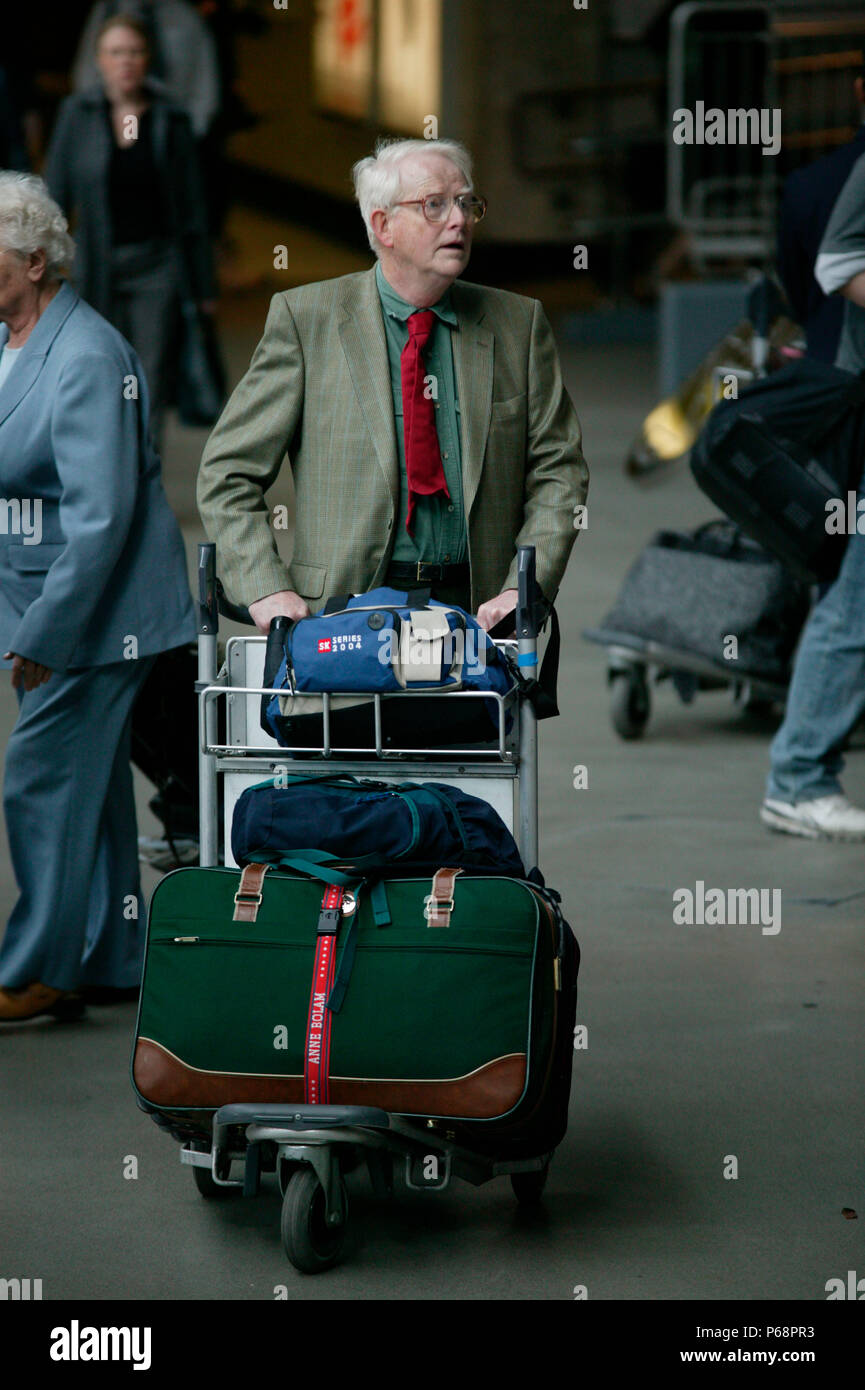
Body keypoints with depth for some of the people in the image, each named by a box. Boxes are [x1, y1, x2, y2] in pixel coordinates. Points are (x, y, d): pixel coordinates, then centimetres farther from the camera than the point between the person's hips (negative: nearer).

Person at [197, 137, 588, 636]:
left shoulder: (518, 324, 11)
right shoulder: (304, 318, 3)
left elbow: (558, 469, 12)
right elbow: (229, 472, 3)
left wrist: (526, 587, -4)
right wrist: (268, 591, -11)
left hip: (475, 609, 2)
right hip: (346, 613, -2)